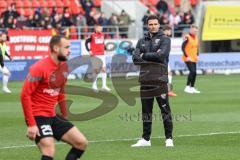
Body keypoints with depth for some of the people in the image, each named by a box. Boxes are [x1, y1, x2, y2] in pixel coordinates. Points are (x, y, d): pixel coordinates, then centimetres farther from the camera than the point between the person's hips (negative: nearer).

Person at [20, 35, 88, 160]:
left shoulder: (63, 67, 8)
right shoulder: (39, 68, -16)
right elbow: (25, 95, -17)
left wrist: (65, 117, 17)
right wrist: (31, 124, -21)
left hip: (53, 116, 8)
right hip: (38, 116, -8)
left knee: (81, 143, 3)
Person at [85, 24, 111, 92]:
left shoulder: (102, 35, 8)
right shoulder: (92, 36, -9)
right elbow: (86, 42, -2)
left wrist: (104, 49, 14)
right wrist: (89, 51, -9)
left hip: (102, 55, 5)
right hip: (95, 55, -5)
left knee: (104, 69, -3)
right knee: (96, 70, -2)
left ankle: (104, 86, 0)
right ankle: (94, 85, 13)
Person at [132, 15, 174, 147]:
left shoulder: (164, 40, 2)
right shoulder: (142, 41, 16)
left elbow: (161, 55, -14)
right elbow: (135, 58, 3)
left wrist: (144, 55, -3)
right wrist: (153, 57, -8)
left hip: (160, 79, -5)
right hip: (145, 80, 5)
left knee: (165, 109, -5)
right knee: (146, 110, 9)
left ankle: (169, 138, -2)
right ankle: (146, 139, 16)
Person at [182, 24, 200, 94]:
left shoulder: (196, 37, 9)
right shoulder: (187, 37, -14)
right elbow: (183, 47, -15)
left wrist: (197, 55, 8)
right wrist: (186, 56, -18)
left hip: (194, 58, 7)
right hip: (188, 58, -7)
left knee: (194, 73, 6)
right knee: (192, 71, -17)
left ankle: (192, 88, 16)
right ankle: (187, 87, -11)